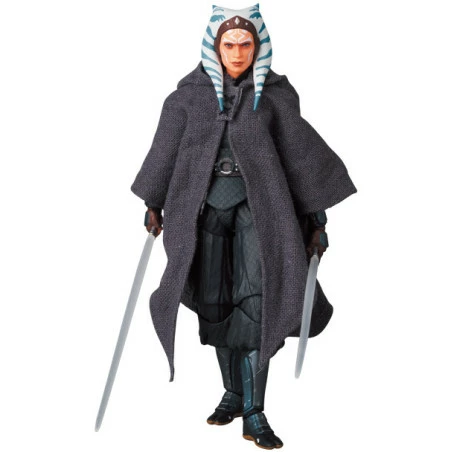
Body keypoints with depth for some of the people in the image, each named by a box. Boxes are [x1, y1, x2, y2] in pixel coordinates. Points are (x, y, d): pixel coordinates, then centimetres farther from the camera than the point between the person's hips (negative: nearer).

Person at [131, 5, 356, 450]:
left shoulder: (275, 92, 0)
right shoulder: (191, 92, 2)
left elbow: (301, 152, 4)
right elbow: (166, 149, 11)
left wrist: (316, 218, 3)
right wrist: (154, 204, 16)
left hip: (258, 206, -2)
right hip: (206, 206, 2)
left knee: (254, 302, -12)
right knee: (215, 304, 7)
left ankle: (253, 413, -7)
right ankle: (233, 394, 24)